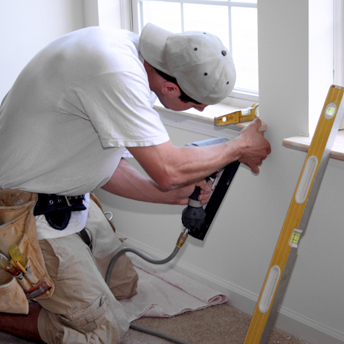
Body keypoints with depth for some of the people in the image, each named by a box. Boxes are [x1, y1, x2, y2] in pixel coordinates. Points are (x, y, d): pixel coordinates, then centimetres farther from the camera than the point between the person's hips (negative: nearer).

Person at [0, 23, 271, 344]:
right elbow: (167, 169, -31)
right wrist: (239, 148, -15)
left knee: (123, 284, 21)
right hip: (26, 211, -10)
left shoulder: (129, 50, -1)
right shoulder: (114, 72, -32)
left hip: (67, 196, 10)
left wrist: (171, 194, 0)